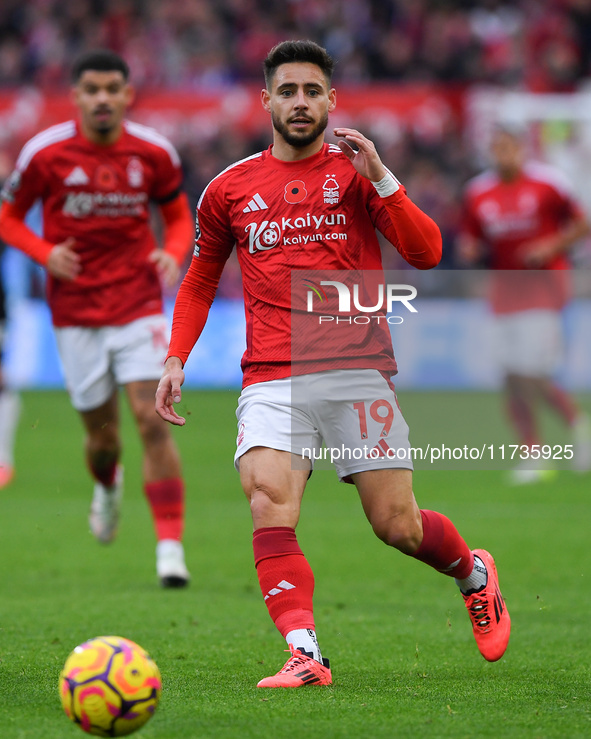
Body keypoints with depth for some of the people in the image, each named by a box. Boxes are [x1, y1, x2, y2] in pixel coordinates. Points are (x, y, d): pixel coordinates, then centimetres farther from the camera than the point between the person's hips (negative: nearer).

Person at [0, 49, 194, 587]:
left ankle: (171, 547, -12)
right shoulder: (45, 153, -6)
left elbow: (179, 215, 13)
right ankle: (108, 487, 43)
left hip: (139, 306, 0)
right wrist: (45, 253, -13)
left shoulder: (154, 153, -2)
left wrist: (174, 254, -9)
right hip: (75, 313, 0)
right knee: (102, 434, 5)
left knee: (153, 420, -13)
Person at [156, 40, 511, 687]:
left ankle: (474, 574, 31)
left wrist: (379, 177, -12)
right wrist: (176, 359, 13)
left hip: (357, 371, -1)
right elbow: (199, 281, 25)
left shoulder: (358, 172, 8)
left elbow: (426, 253, -2)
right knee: (269, 504, -24)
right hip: (272, 380, 1)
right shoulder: (231, 189, 12)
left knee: (398, 526, 0)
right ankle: (305, 656, -28)